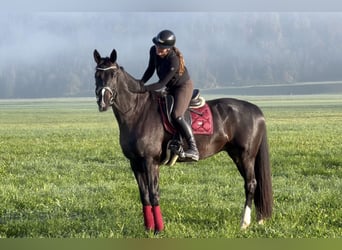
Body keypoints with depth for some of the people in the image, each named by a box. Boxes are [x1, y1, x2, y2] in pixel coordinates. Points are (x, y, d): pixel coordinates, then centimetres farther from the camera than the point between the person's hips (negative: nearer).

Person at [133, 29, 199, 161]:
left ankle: (193, 149, -29)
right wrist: (141, 82, -11)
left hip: (184, 86, -9)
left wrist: (144, 89, -39)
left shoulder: (174, 60, -33)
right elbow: (151, 69, 5)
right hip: (170, 89, 9)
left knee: (176, 115, -28)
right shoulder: (153, 51, -11)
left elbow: (162, 84, -31)